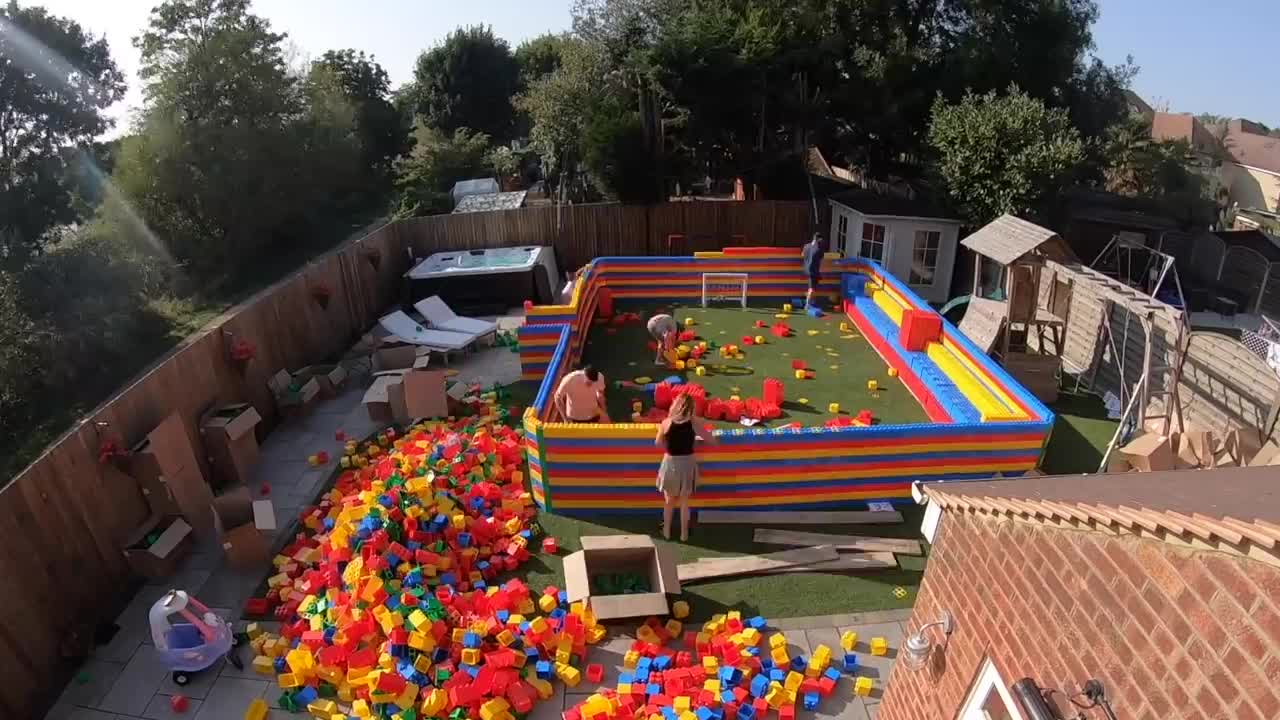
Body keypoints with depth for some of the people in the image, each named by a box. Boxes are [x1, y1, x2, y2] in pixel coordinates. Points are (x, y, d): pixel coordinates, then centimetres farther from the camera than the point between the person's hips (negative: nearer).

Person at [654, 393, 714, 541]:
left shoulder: (666, 423, -11)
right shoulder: (693, 423, -12)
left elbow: (658, 443, 3)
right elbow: (713, 440, -3)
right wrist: (697, 437, 13)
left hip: (670, 464, 0)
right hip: (688, 464, 0)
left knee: (669, 501, 20)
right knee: (684, 502, 17)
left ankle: (667, 531, 32)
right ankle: (684, 534, 27)